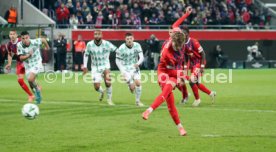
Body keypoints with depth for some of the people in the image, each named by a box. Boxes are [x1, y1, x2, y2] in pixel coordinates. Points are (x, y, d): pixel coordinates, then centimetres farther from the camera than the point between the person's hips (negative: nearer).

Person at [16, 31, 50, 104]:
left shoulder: (35, 42, -21)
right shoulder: (19, 45, -16)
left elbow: (43, 40, 0)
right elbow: (21, 58, -15)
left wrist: (47, 47, 19)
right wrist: (28, 55, -34)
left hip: (37, 64, -4)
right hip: (27, 66, 4)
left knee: (30, 79, -27)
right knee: (32, 86, 10)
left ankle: (37, 88, 2)